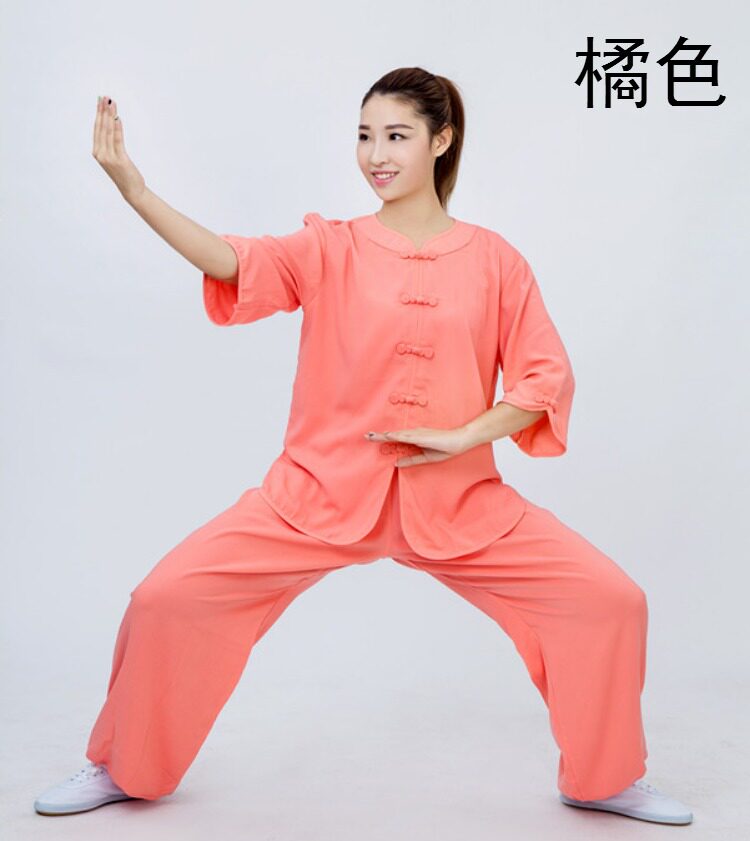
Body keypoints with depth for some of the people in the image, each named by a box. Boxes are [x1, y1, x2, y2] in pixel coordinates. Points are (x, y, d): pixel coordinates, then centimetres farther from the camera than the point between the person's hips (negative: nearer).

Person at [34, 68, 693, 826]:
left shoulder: (493, 260, 2)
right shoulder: (331, 249, 0)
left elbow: (547, 379, 2)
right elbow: (231, 262, -18)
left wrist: (463, 436, -13)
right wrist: (133, 188, -31)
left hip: (459, 500, 1)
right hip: (319, 492, 0)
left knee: (610, 600, -6)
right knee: (166, 598, -8)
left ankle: (607, 778, 22)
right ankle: (122, 768, 22)